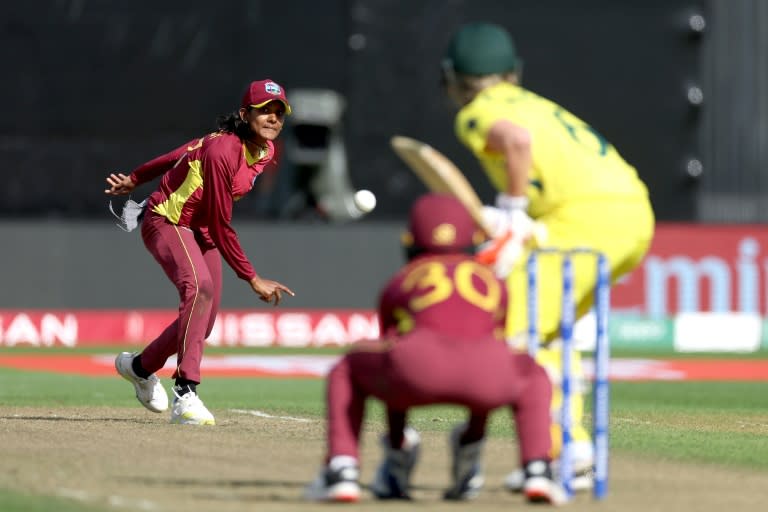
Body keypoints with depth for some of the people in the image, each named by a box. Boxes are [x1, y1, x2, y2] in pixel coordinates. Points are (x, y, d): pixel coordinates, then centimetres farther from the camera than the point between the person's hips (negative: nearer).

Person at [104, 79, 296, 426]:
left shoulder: (267, 151, -3)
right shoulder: (224, 151, -29)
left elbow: (184, 153, 10)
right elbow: (221, 227, -25)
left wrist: (135, 179, 16)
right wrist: (253, 279, -23)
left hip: (201, 230, 9)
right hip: (166, 221, -9)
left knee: (204, 321, 7)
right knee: (199, 287, -34)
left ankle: (140, 366, 35)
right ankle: (185, 394, -39)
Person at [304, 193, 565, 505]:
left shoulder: (399, 284, 35)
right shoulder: (493, 283, 38)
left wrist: (396, 440, 57)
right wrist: (476, 431, 62)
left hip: (421, 368, -1)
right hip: (488, 375, 1)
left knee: (346, 371, 29)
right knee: (532, 376, 36)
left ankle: (342, 473, 11)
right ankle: (537, 471, 15)